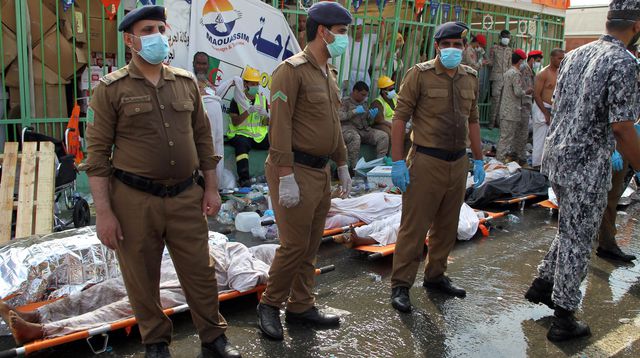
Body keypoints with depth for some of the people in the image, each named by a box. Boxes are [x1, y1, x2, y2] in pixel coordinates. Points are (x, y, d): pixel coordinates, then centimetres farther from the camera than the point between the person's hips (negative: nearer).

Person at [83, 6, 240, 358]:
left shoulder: (186, 82, 8)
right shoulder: (111, 88, -4)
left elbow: (203, 138, 13)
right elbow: (97, 153, -6)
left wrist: (211, 188, 9)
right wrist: (103, 212, -10)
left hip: (186, 197, 3)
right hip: (134, 200, -3)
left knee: (200, 273, 10)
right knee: (142, 280, 11)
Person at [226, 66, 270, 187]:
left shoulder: (262, 98, 17)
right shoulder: (236, 100, 4)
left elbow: (267, 123, 16)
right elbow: (235, 122, -6)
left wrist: (266, 116, -9)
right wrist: (248, 111, -19)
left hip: (260, 135, 4)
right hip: (241, 133, -4)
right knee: (242, 144, -38)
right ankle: (244, 178, -46)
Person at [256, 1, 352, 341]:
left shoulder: (329, 74, 14)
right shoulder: (292, 70, -14)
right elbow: (279, 126, -19)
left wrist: (342, 165, 20)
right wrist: (286, 178, -22)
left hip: (321, 171, 9)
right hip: (296, 171, -8)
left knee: (311, 244, 14)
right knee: (294, 245, -2)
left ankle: (301, 306, 27)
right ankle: (269, 305, 19)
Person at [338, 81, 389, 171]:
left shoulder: (364, 102, 21)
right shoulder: (345, 101, 3)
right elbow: (339, 116, -12)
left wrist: (371, 116, 6)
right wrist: (354, 111, -15)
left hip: (364, 129, 6)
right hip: (348, 127, -6)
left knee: (383, 136, -14)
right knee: (355, 138, -41)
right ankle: (354, 167, -35)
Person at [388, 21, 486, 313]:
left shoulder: (470, 78, 10)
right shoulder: (420, 74, -7)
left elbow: (473, 120, 17)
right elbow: (400, 117, -9)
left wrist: (478, 160, 15)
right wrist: (398, 161, -14)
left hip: (458, 163, 6)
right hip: (426, 162, -6)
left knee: (446, 227, 15)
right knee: (414, 227, -2)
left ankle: (435, 276, 31)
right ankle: (400, 286, 9)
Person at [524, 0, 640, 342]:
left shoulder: (574, 55, 7)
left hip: (556, 156, 7)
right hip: (587, 165, -7)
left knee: (570, 230, 25)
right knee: (577, 240, 5)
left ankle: (542, 284, 33)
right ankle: (563, 319, 17)